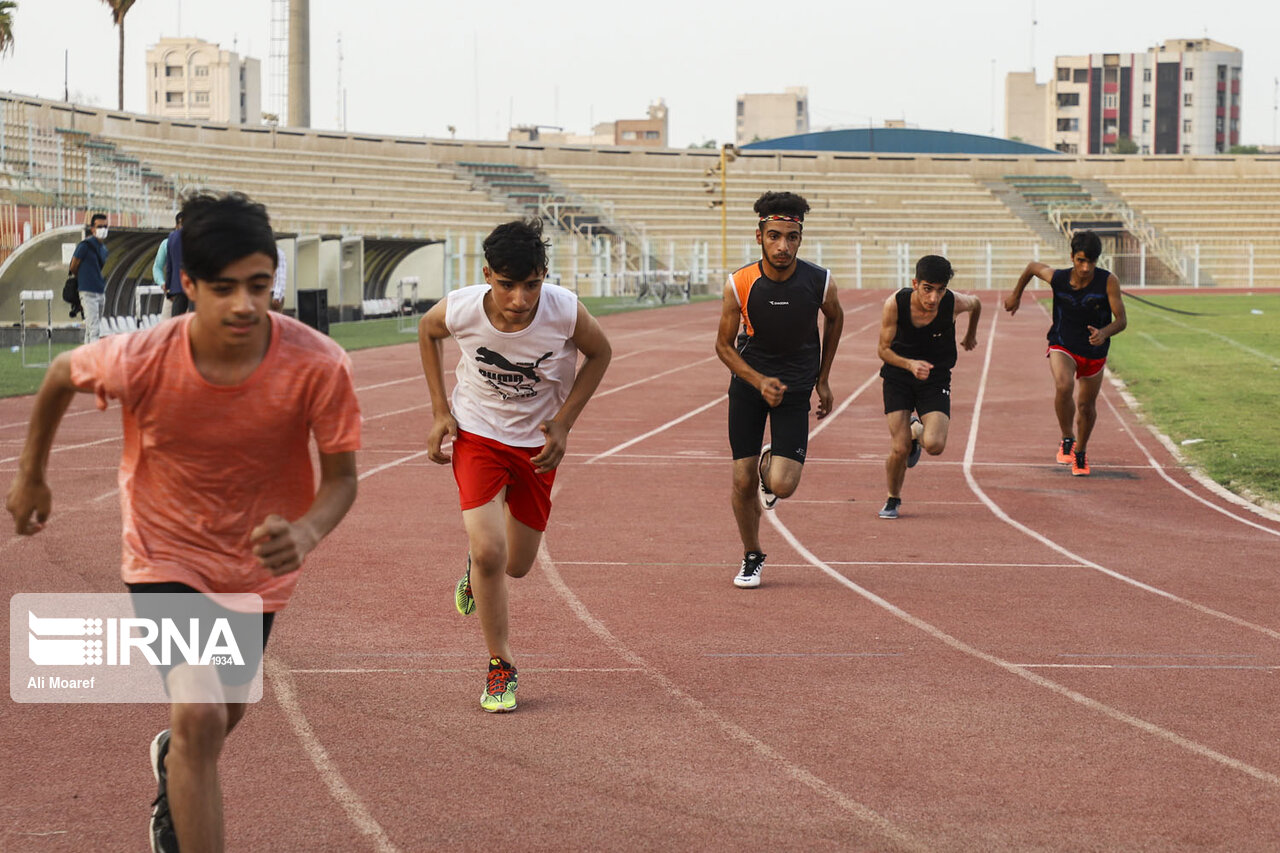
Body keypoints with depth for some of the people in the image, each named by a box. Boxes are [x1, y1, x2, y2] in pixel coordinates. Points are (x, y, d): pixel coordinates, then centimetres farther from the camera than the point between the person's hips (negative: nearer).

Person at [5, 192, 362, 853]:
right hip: (167, 556, -2)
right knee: (200, 719, -22)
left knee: (221, 717, 23)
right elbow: (61, 374, -4)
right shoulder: (139, 362, -27)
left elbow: (341, 476, -16)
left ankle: (172, 765, 60)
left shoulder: (318, 365, -27)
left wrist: (306, 532, -38)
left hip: (259, 564, 3)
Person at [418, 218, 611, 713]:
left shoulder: (566, 312, -27)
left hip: (537, 442, 1)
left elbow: (600, 353, -4)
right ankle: (500, 667, 2)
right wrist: (440, 410, -3)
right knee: (488, 551, -18)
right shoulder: (461, 309, -25)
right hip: (476, 432, -1)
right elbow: (426, 330, 1)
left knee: (517, 565, 10)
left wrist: (563, 422, -11)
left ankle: (479, 566, 48)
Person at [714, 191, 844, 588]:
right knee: (743, 482, -1)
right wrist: (759, 381, -19)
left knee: (782, 486, -12)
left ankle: (770, 466, 27)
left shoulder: (819, 282, -16)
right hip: (749, 381, 0)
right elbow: (724, 345, -5)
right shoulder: (739, 284, -18)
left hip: (795, 387, 0)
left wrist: (823, 378, 10)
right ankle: (751, 556, 25)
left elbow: (835, 319, 7)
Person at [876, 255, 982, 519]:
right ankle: (892, 499, 21)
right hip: (898, 376, -1)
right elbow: (884, 349, -11)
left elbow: (976, 303, 7)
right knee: (899, 449, -9)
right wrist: (910, 364, -30)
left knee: (935, 445, -19)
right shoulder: (895, 304, -22)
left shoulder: (955, 303, -19)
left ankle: (916, 431, 19)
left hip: (935, 378, 1)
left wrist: (971, 334, 25)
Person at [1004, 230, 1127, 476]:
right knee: (1063, 387, -31)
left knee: (1086, 407, 14)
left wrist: (1104, 333, -41)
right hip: (1062, 346, -1)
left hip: (1094, 352, 1)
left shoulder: (1108, 281, -21)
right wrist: (1016, 295, 16)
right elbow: (1032, 266, 4)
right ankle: (1067, 439, -10)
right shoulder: (1057, 278, -18)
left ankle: (1081, 451, 42)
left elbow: (1121, 321, -21)